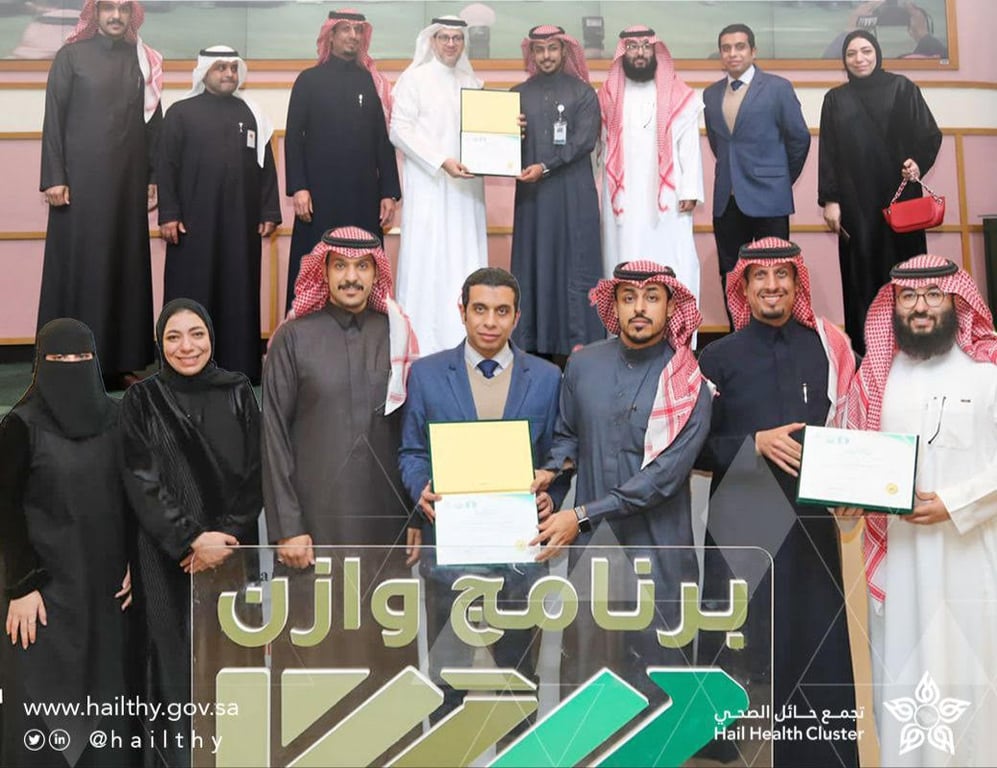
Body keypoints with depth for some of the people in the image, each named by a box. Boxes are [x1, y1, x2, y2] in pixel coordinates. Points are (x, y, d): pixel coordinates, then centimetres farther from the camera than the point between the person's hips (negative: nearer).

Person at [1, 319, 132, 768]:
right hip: (45, 582, -4)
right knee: (41, 692, 1)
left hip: (105, 582, 4)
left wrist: (134, 564, 2)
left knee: (105, 686, 9)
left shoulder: (114, 418, 5)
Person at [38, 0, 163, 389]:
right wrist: (54, 178, -10)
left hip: (128, 179, 3)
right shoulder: (71, 56, 2)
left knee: (124, 264, 4)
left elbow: (152, 122, 11)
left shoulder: (143, 61, 10)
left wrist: (154, 177, 5)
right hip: (81, 177, -3)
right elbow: (53, 118, -2)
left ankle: (118, 363, 11)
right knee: (77, 265, -1)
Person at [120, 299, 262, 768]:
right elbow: (142, 483, -5)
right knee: (177, 655, -1)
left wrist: (225, 535, -9)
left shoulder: (238, 394, 5)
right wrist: (191, 539, -12)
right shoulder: (141, 401, 0)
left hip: (232, 547, 1)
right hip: (167, 554, -1)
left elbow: (254, 475, 3)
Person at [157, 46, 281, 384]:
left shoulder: (251, 114, 13)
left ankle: (239, 364, 10)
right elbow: (166, 166, 0)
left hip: (241, 223, 3)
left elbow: (265, 166, 11)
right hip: (194, 223, -2)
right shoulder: (181, 112, 5)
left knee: (239, 293, 4)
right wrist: (169, 214, -8)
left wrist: (269, 212, 4)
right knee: (192, 294, 1)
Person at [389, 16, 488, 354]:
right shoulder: (413, 79, 2)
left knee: (466, 261, 2)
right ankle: (423, 348, -4)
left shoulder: (472, 83, 16)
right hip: (428, 186, -5)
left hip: (466, 185, 5)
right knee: (427, 260, -7)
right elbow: (400, 130, -7)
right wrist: (442, 161, -17)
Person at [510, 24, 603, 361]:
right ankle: (535, 342, 6)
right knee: (534, 262, 2)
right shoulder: (519, 93, 12)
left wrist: (545, 166, -16)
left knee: (573, 261, -2)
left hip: (573, 192, -3)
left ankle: (576, 340, 2)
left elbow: (584, 140, -7)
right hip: (532, 192, 3)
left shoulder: (582, 92, 3)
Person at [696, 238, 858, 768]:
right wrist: (757, 444, -12)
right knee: (740, 652, 1)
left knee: (817, 646, 2)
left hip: (811, 522, 1)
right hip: (740, 526, -1)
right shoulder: (718, 357, 4)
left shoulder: (828, 348, 7)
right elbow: (698, 448, 2)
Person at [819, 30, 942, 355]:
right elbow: (828, 153, 5)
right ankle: (865, 349, 4)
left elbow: (930, 134, 3)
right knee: (862, 272, 0)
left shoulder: (902, 88, 5)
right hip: (856, 200, 1)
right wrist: (829, 199, -3)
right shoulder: (835, 99, 10)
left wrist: (918, 162, -16)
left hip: (899, 196, -1)